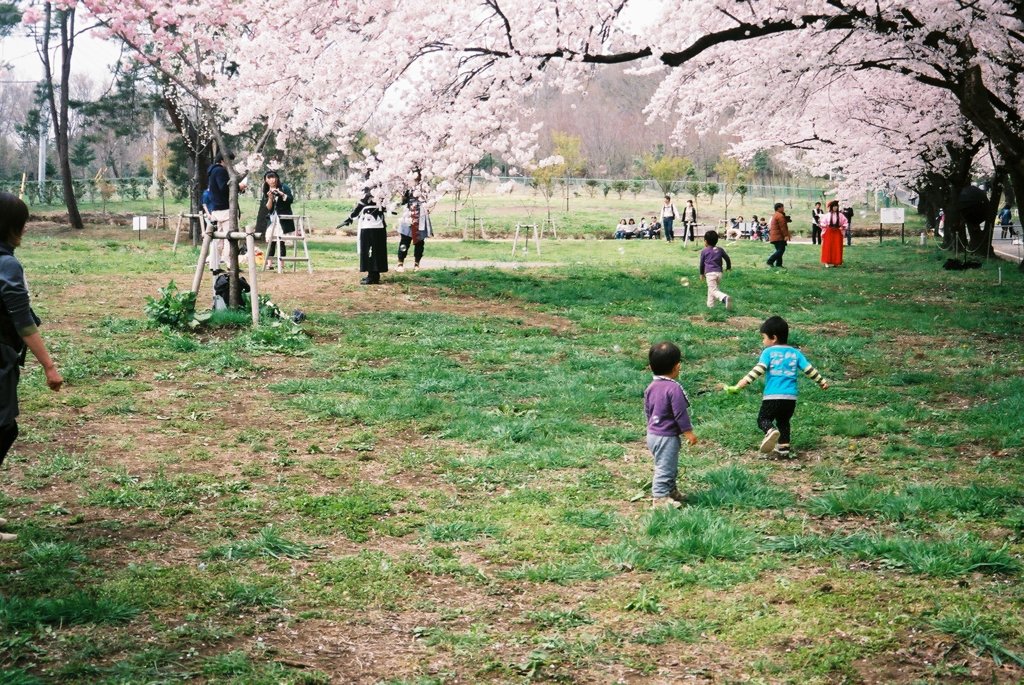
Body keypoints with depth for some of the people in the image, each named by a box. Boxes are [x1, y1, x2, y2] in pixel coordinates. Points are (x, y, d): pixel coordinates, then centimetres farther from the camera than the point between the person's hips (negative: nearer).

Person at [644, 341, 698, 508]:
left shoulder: (651, 387, 4)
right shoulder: (674, 388, -22)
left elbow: (648, 411, 14)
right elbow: (680, 414, -20)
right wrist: (689, 432, -10)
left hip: (653, 433, 9)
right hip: (667, 437, -9)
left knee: (670, 466, 23)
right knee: (665, 467, 0)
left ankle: (671, 490, 35)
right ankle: (660, 497, 5)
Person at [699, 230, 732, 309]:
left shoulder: (704, 251, 3)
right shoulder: (720, 250, 13)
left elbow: (702, 263, 10)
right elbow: (727, 258, 19)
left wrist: (702, 274, 25)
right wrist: (728, 267, 39)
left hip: (710, 273, -5)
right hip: (719, 272, 5)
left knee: (713, 290, -14)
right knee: (711, 288, 23)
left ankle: (725, 298, -41)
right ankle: (710, 304, 27)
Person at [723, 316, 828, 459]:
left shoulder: (768, 352, -2)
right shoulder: (795, 353, 12)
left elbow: (757, 371, -13)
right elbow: (809, 370, 13)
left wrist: (738, 386, -17)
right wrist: (823, 382, 29)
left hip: (772, 396, -5)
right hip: (791, 397, 5)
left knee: (763, 419, 5)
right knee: (784, 422, 23)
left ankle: (771, 431, -27)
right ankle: (783, 449, 19)